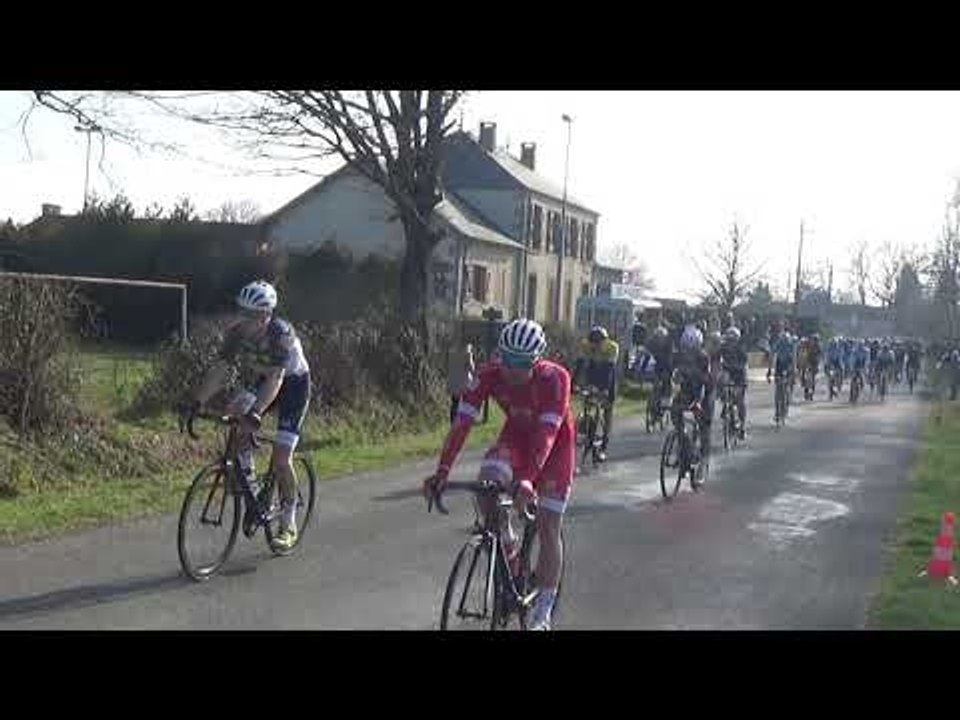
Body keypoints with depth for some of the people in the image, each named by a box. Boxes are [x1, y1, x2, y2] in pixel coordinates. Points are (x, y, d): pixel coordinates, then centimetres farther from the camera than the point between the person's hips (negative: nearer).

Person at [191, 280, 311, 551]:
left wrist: (256, 412, -53)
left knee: (280, 460, -13)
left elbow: (275, 379, -40)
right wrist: (198, 402, -31)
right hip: (260, 382, 5)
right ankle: (251, 494, -3)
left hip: (293, 384, -5)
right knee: (237, 424, -21)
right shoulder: (237, 332, -18)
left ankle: (289, 525, 4)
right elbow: (219, 370, -19)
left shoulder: (282, 334, -32)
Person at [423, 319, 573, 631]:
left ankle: (543, 608, 8)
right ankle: (509, 547, 0)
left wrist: (528, 478, -58)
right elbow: (462, 423, -31)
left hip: (555, 443, -3)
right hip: (517, 433, 3)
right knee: (487, 482, -27)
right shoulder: (489, 375, -26)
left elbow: (547, 432, -44)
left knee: (548, 527, -6)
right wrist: (442, 472, -43)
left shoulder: (555, 378, -35)